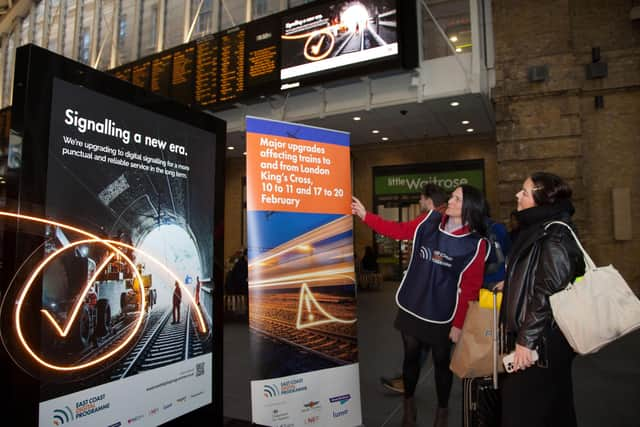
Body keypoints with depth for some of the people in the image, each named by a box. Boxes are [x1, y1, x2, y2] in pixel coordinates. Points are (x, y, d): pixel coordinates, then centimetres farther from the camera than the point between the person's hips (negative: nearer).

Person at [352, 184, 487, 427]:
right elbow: (397, 230, 4)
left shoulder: (475, 243, -12)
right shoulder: (429, 222, -2)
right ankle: (409, 403, 40)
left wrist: (459, 323, -10)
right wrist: (365, 215, -2)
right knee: (411, 355, 17)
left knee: (441, 361, 16)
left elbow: (470, 287, -10)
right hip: (411, 306, 3)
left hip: (442, 314, -2)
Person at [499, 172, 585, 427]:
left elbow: (549, 294, -23)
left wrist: (526, 340, -22)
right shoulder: (537, 229, 11)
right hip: (544, 338, 10)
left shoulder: (553, 236, -18)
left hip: (542, 341, -10)